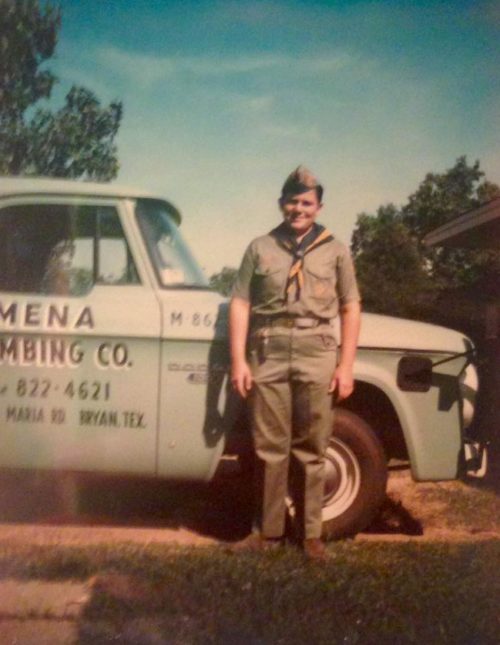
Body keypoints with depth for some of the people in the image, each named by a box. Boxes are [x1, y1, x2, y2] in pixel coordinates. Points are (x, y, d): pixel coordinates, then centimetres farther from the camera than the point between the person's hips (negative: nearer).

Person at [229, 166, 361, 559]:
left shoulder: (335, 250, 11)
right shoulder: (260, 248, 11)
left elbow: (350, 308, 9)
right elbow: (240, 304, 7)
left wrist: (346, 365, 0)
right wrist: (238, 360, -2)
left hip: (316, 354, 0)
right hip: (267, 353, 0)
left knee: (311, 450, 4)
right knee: (270, 448, 3)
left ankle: (311, 533, 14)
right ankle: (268, 530, 14)